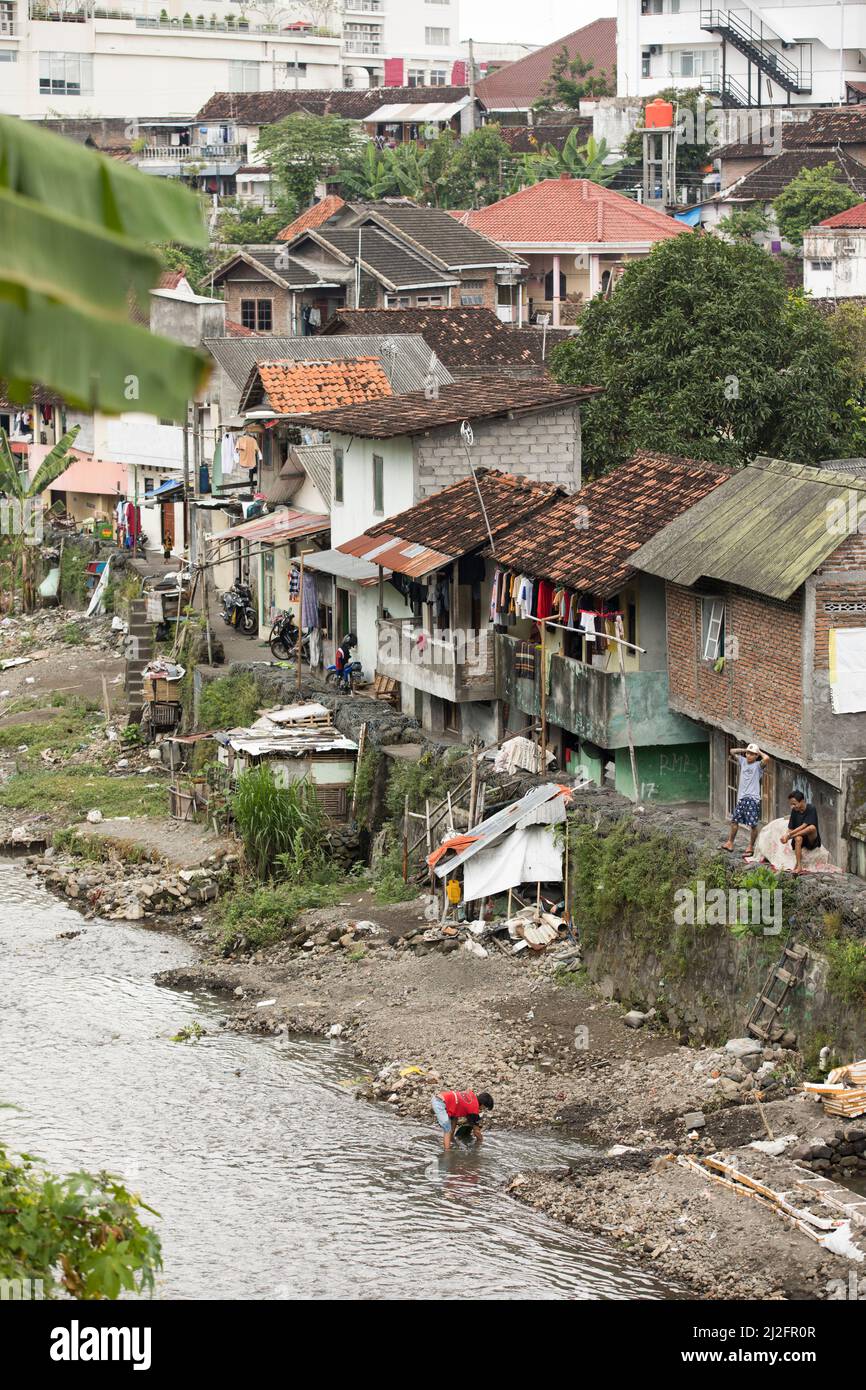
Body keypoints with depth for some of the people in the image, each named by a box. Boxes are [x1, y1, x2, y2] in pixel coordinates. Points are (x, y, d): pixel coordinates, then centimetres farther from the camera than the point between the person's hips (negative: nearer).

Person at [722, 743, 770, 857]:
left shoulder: (758, 765, -3)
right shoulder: (743, 761, 13)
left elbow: (766, 759, -23)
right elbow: (732, 751, 18)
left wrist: (759, 752, -4)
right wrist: (744, 750, 12)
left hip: (753, 798, -6)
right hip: (741, 797, 6)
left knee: (753, 824, -4)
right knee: (734, 820, 13)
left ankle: (751, 847, 4)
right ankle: (730, 843, 25)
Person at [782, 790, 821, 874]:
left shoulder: (811, 809, -13)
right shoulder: (794, 811, 4)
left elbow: (804, 826, -20)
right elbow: (790, 828, 2)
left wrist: (789, 834, -24)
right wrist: (786, 835, -21)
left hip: (812, 840, -3)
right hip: (800, 835, 3)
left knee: (812, 827, -36)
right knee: (798, 839, -35)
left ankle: (790, 837, -23)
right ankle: (799, 867, -43)